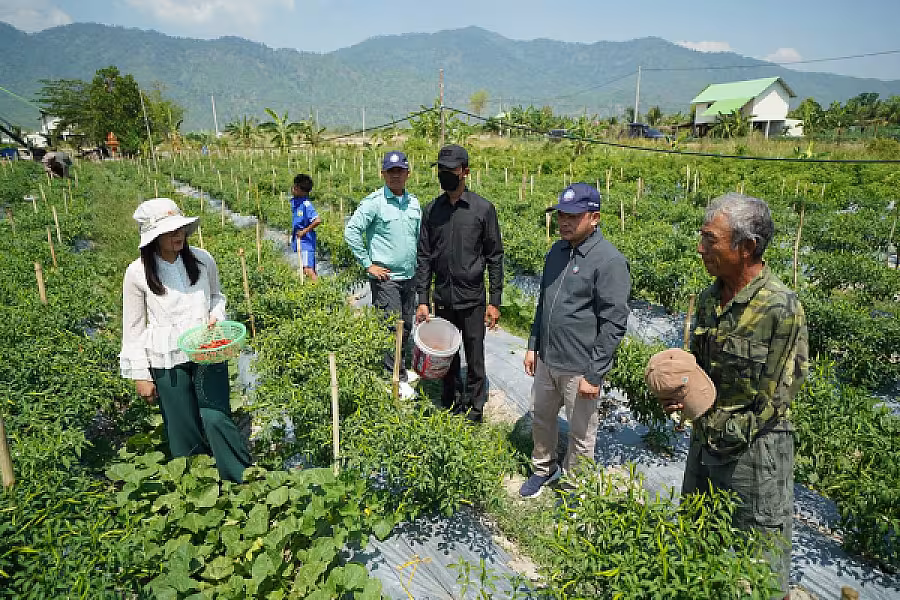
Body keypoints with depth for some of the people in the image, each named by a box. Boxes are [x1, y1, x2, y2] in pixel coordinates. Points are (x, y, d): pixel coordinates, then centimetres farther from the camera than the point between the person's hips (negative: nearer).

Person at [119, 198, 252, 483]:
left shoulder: (202, 259, -3)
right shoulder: (138, 273, -7)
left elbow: (217, 296, 16)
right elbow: (133, 327, 0)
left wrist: (216, 316, -7)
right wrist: (140, 375, 0)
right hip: (168, 361, 0)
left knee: (216, 419, -6)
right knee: (184, 433, 9)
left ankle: (244, 482, 8)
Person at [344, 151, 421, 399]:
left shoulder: (414, 202, 9)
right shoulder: (374, 202, -10)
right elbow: (351, 231, -13)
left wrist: (419, 266, 13)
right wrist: (368, 264, -13)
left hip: (409, 277, 6)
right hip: (385, 278, -6)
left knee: (407, 327, 15)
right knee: (392, 329, -3)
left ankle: (399, 366, 33)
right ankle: (398, 379, 8)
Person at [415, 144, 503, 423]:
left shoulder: (483, 208, -6)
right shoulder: (432, 210, 3)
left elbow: (494, 257, -4)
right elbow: (424, 257, 5)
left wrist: (495, 301, -6)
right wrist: (422, 300, 1)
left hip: (472, 299, -3)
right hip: (442, 298, 3)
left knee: (475, 361, 6)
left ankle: (474, 410, 23)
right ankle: (448, 406, 33)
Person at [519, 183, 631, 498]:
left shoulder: (609, 261, -17)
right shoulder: (556, 251, 5)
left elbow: (614, 323, -17)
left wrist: (594, 374, -17)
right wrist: (533, 345, 13)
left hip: (579, 368, -7)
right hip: (546, 361, 7)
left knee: (581, 433, 12)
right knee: (541, 419, 22)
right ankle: (544, 468, 46)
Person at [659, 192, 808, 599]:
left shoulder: (781, 309, -22)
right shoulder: (710, 297, 0)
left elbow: (771, 403, -18)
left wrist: (714, 426, -13)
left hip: (753, 451, -7)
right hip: (704, 443, 7)